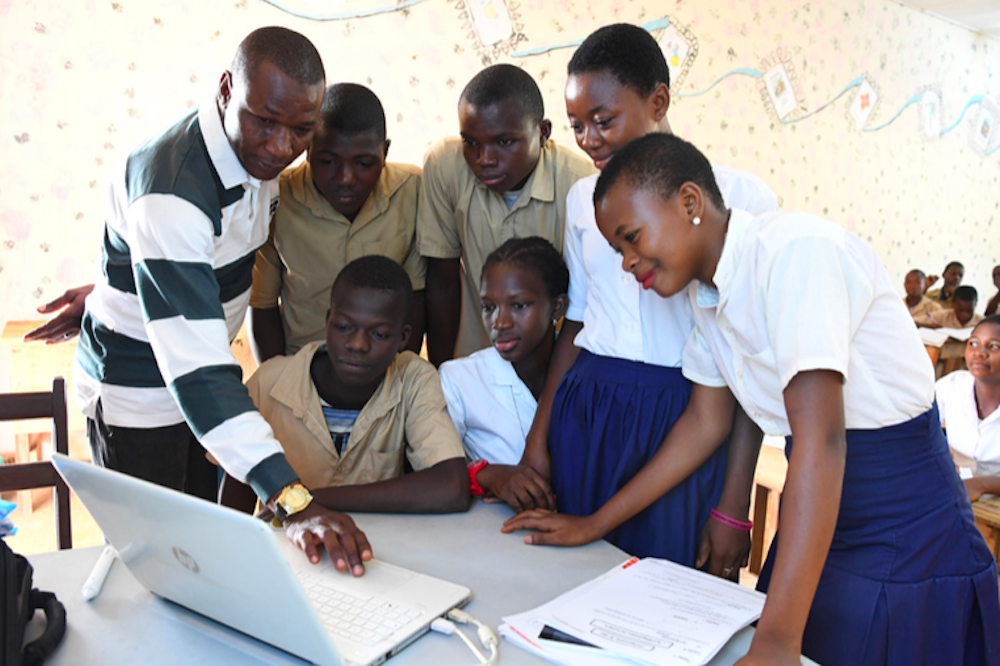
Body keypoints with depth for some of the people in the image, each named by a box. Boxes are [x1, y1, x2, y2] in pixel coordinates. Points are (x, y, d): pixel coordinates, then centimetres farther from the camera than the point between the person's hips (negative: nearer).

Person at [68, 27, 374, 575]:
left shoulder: (260, 148, -8)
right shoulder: (171, 190, -35)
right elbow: (194, 370, -42)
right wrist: (292, 498, -49)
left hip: (200, 380, 8)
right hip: (138, 392, -7)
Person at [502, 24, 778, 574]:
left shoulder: (740, 196, -7)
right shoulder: (583, 197, 9)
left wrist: (734, 505, -8)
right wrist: (538, 440, 9)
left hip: (687, 421, -3)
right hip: (585, 415, 4)